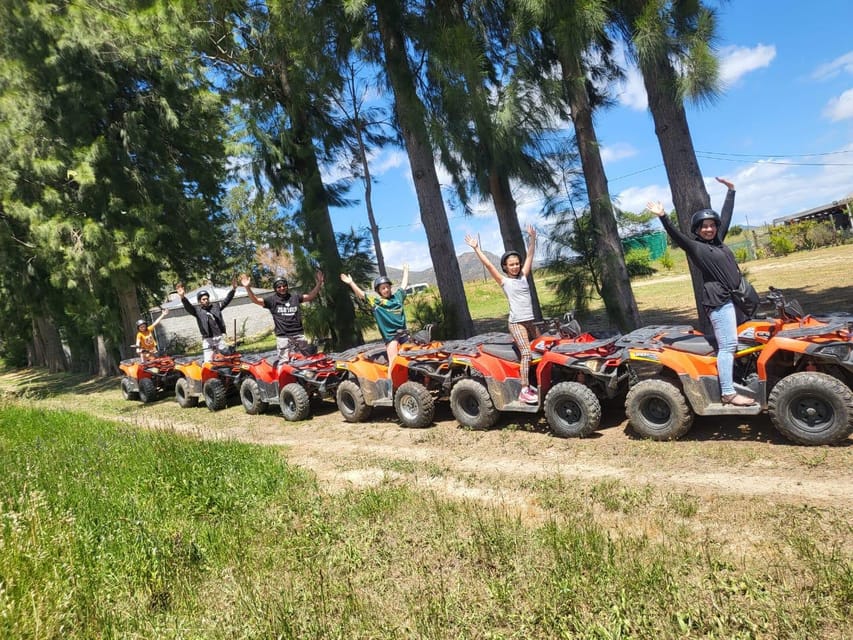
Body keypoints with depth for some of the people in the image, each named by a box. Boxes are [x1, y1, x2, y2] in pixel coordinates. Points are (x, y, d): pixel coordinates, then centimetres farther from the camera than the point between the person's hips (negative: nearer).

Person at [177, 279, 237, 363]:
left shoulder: (216, 306, 10)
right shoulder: (198, 311, 2)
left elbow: (226, 300, 8)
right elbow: (188, 307, -13)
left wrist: (233, 289, -5)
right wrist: (183, 297, -33)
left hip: (220, 337, 2)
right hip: (208, 340, -2)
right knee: (208, 362, -5)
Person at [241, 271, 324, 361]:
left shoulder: (295, 296, 11)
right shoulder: (272, 299, 3)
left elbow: (310, 296, 16)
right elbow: (256, 300, -3)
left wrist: (318, 284, 5)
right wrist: (248, 288, -17)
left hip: (299, 334, 3)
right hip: (283, 337, -3)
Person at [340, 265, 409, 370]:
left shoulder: (397, 296, 12)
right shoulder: (375, 301, 1)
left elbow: (404, 285, 25)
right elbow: (361, 294, -4)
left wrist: (406, 270, 34)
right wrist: (351, 283, -11)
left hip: (403, 333, 4)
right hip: (390, 335, -4)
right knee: (393, 362, -13)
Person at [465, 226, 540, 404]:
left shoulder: (523, 276, 13)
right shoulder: (503, 281, 1)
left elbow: (530, 256, 14)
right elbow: (488, 264, -5)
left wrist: (532, 237, 11)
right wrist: (476, 248, -7)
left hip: (530, 321, 7)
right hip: (516, 322, -6)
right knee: (526, 353, -18)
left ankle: (531, 384, 22)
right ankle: (524, 391, -19)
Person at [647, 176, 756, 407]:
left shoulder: (718, 240, 15)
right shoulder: (695, 247, -5)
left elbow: (726, 215, 24)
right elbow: (676, 235, -19)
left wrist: (730, 191, 30)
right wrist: (662, 217, -32)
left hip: (733, 296, 8)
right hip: (718, 300, -8)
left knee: (732, 344, 12)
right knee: (727, 346, -10)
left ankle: (733, 384, 21)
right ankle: (728, 393, -8)